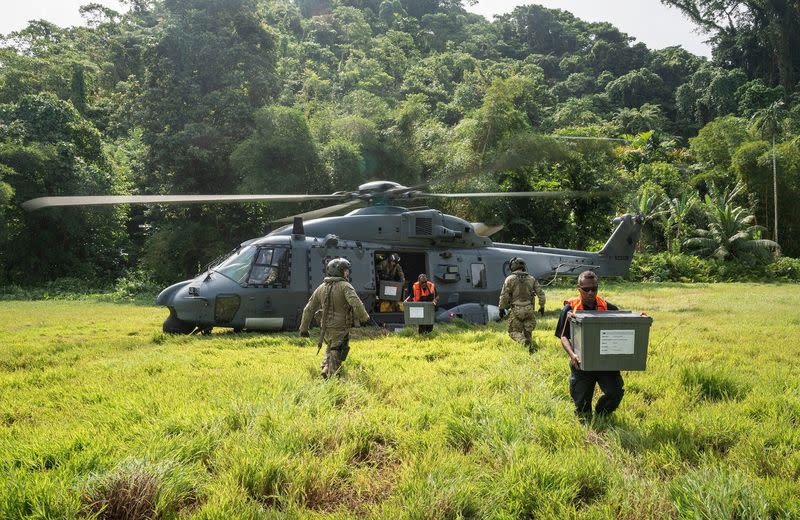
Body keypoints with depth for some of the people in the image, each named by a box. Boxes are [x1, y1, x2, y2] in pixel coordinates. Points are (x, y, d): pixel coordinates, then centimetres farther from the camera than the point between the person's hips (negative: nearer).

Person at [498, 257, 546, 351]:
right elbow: (541, 293, 6)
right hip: (529, 310, 3)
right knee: (527, 331, 18)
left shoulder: (510, 279, -5)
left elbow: (504, 295, -9)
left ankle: (524, 341, -20)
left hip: (516, 310, -3)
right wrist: (542, 306, 15)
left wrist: (501, 308, 1)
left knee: (514, 332, 7)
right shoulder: (531, 279, 6)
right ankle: (530, 345, 3)